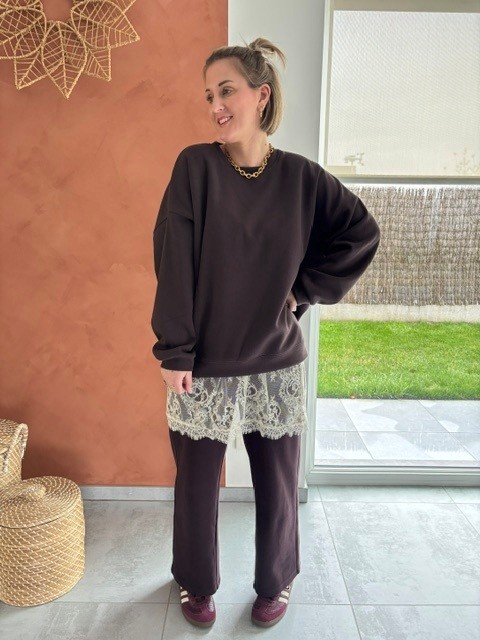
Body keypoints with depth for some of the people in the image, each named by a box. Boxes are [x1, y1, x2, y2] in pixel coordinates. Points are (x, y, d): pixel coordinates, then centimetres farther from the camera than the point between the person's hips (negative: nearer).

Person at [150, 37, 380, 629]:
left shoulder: (301, 176, -2)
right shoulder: (195, 165, -8)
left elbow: (362, 234, 5)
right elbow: (172, 263, -12)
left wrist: (305, 288, -2)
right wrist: (174, 351, -14)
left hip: (276, 363, 2)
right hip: (203, 364, -1)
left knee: (277, 483, 15)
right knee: (197, 483, 14)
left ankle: (276, 581, 42)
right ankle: (196, 582, 41)